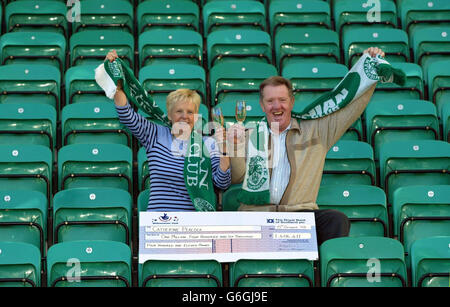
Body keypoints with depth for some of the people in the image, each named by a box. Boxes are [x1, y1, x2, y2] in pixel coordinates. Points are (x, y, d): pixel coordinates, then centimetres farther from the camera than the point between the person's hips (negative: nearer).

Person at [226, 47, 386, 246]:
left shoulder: (315, 131, 19)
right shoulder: (250, 136, 20)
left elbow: (351, 108, 19)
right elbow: (236, 177, 10)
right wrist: (234, 146, -7)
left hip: (301, 212, 1)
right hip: (257, 213, 0)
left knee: (337, 220, -30)